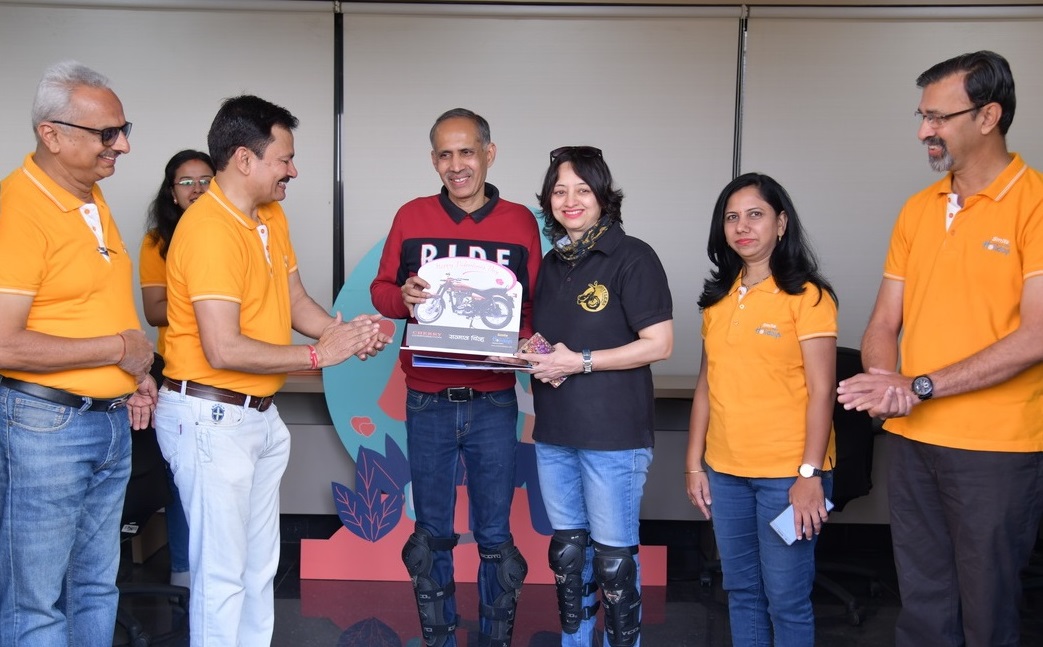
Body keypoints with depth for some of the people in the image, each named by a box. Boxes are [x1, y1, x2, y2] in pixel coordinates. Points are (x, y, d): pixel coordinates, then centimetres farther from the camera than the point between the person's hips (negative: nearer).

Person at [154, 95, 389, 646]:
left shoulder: (272, 217, 8)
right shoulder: (208, 229, -21)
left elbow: (295, 300, 14)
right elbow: (223, 349, -27)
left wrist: (344, 330, -7)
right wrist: (318, 355, -18)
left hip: (259, 414, 9)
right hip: (211, 416, -9)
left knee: (260, 564, 19)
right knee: (223, 574, 1)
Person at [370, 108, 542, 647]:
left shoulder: (520, 222, 2)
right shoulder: (412, 217, 3)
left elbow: (536, 306, 6)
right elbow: (381, 289, 8)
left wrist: (524, 340, -14)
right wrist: (402, 297, -14)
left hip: (493, 403, -1)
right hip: (427, 401, 1)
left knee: (495, 536, 7)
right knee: (431, 535, 11)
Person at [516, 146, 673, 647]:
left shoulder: (631, 257, -8)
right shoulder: (551, 264, 13)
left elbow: (658, 344, -14)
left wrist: (580, 361, -18)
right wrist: (531, 352, 0)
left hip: (613, 434, -6)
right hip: (554, 432, 7)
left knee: (613, 557, 3)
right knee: (567, 549, 16)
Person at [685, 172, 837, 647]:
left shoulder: (806, 296, -7)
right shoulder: (718, 298, 10)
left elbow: (821, 392, -10)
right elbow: (707, 384, 12)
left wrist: (810, 475, -16)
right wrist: (694, 465, 10)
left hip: (787, 474, -5)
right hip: (725, 472, 5)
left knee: (786, 599, 3)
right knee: (741, 590, 14)